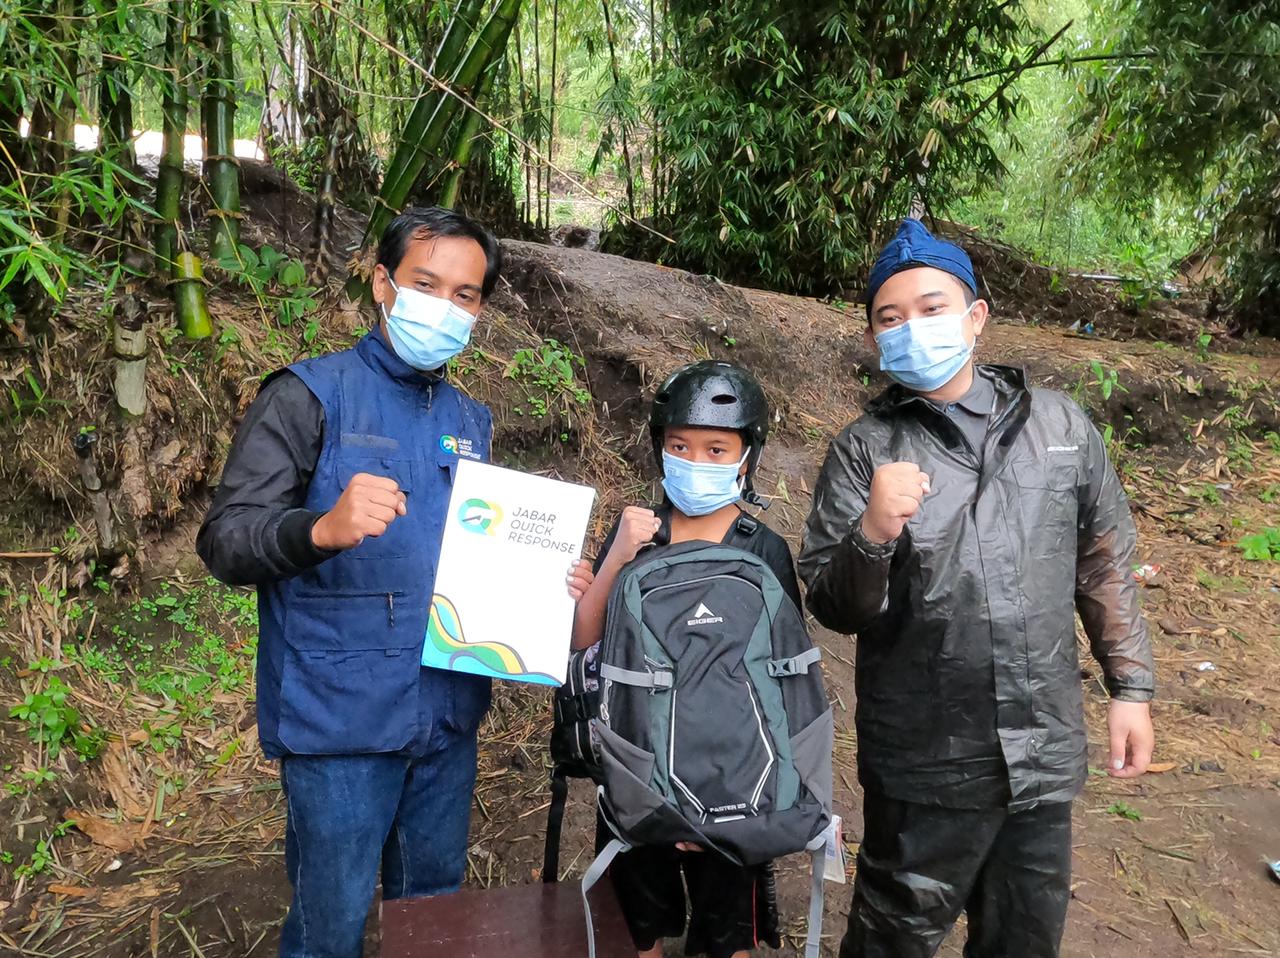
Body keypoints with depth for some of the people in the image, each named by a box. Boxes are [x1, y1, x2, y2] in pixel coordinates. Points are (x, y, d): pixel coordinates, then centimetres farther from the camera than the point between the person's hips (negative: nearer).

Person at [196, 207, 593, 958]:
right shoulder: (311, 395, -7)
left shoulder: (472, 422, 11)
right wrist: (323, 528, -33)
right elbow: (224, 541, -14)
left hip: (448, 719, 6)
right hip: (340, 721, -5)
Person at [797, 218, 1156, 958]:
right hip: (925, 764, -2)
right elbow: (833, 610, -10)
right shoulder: (864, 452, -8)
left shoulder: (1060, 424, 1)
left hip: (1045, 755, 3)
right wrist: (871, 535, -29)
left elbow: (1104, 562, 10)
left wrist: (1131, 687, 8)